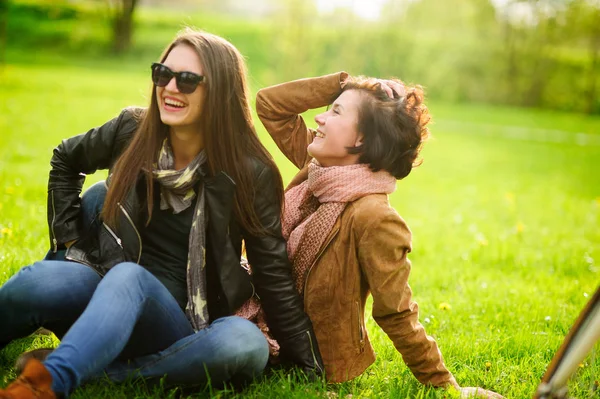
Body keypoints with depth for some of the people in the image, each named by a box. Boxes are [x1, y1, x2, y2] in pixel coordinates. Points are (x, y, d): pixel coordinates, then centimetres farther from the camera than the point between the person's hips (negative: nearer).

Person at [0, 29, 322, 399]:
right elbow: (65, 161, 19)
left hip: (175, 319, -1)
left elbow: (274, 277, -5)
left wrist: (315, 368, -6)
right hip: (102, 289, 1)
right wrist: (68, 237, 9)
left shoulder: (250, 174, -8)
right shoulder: (132, 130, -1)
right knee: (33, 285, -33)